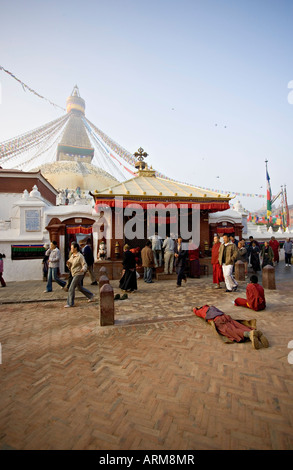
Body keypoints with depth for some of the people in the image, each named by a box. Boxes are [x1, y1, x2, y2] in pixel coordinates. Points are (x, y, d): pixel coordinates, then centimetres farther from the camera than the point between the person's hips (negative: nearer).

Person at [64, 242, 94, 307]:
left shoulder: (80, 256, -16)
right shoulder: (72, 256, 9)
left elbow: (85, 265, -19)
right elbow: (69, 265, 13)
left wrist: (83, 269, -41)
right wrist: (68, 263, -11)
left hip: (78, 274, -9)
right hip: (74, 274, 9)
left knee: (71, 288, -9)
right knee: (80, 288, 19)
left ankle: (70, 303, 2)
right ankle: (91, 296, 33)